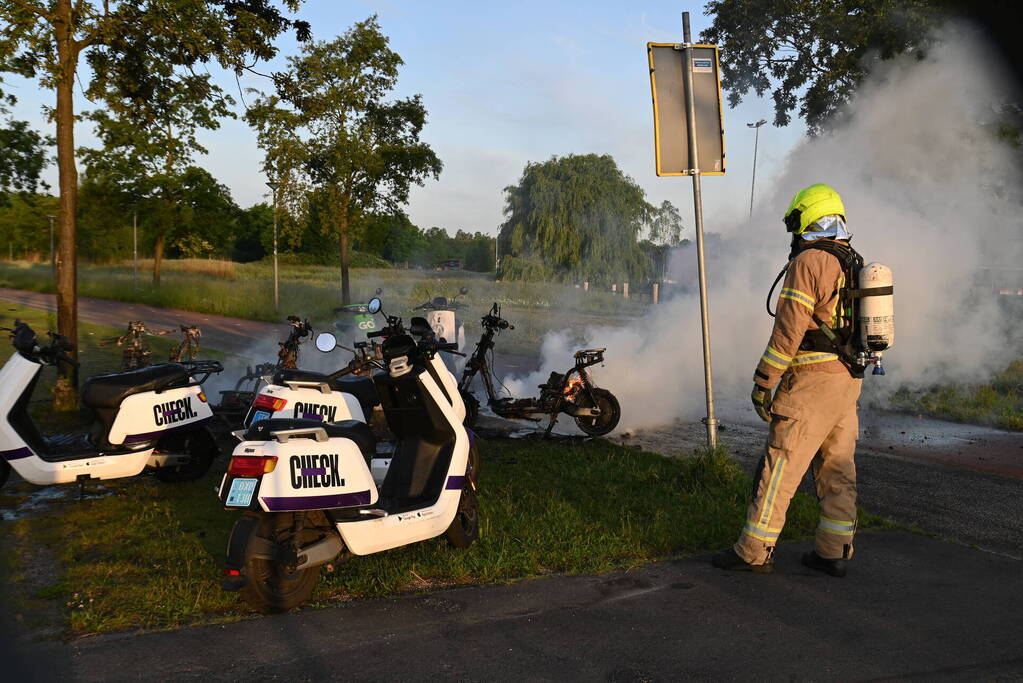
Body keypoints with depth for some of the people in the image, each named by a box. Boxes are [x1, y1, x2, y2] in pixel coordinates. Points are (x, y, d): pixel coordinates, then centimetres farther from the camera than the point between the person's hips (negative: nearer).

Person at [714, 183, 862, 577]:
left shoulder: (808, 262, -12)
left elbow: (788, 330, -18)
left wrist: (764, 382, -13)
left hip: (811, 382, -9)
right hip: (848, 381, 9)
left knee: (780, 468, -4)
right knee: (837, 468, 11)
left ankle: (754, 552, 2)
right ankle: (834, 552, 17)